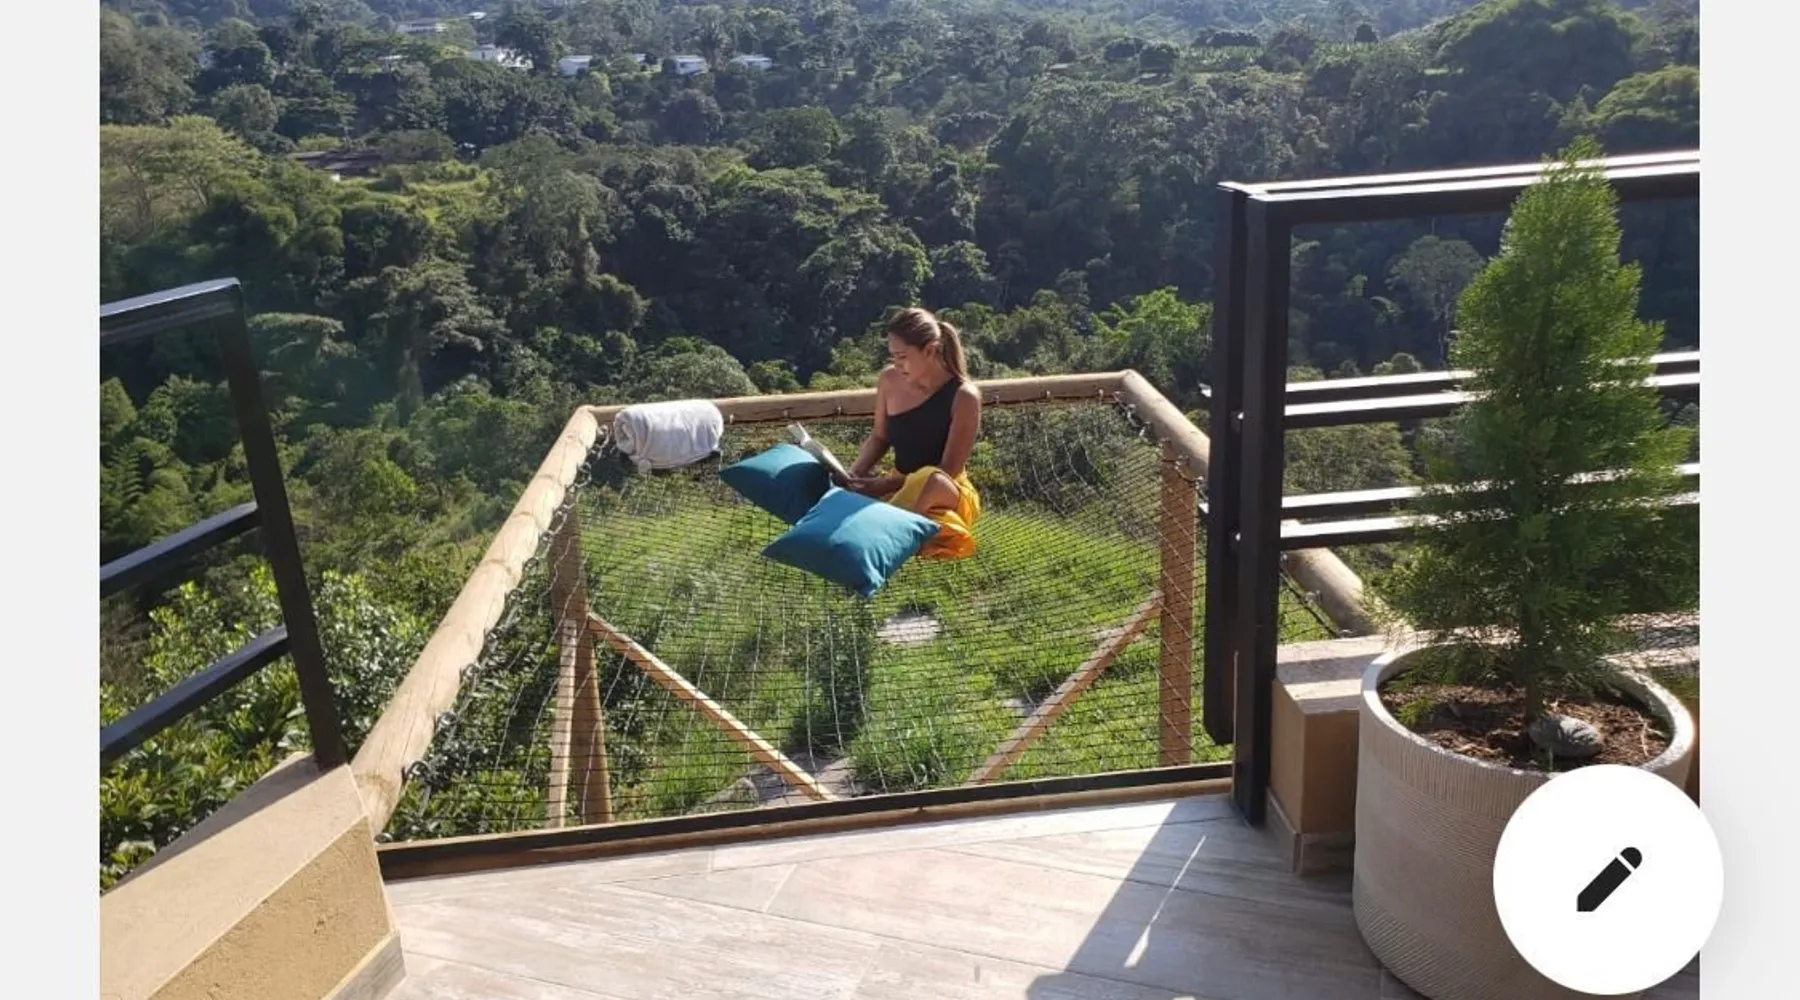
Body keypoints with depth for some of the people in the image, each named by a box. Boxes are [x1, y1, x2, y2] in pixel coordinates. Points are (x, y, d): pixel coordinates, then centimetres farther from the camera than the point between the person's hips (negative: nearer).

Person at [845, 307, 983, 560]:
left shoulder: (963, 396, -19)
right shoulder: (889, 380, -5)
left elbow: (948, 471, -18)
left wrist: (884, 485, -23)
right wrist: (854, 474, -8)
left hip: (950, 494, -5)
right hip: (902, 487, 5)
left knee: (929, 479, -40)